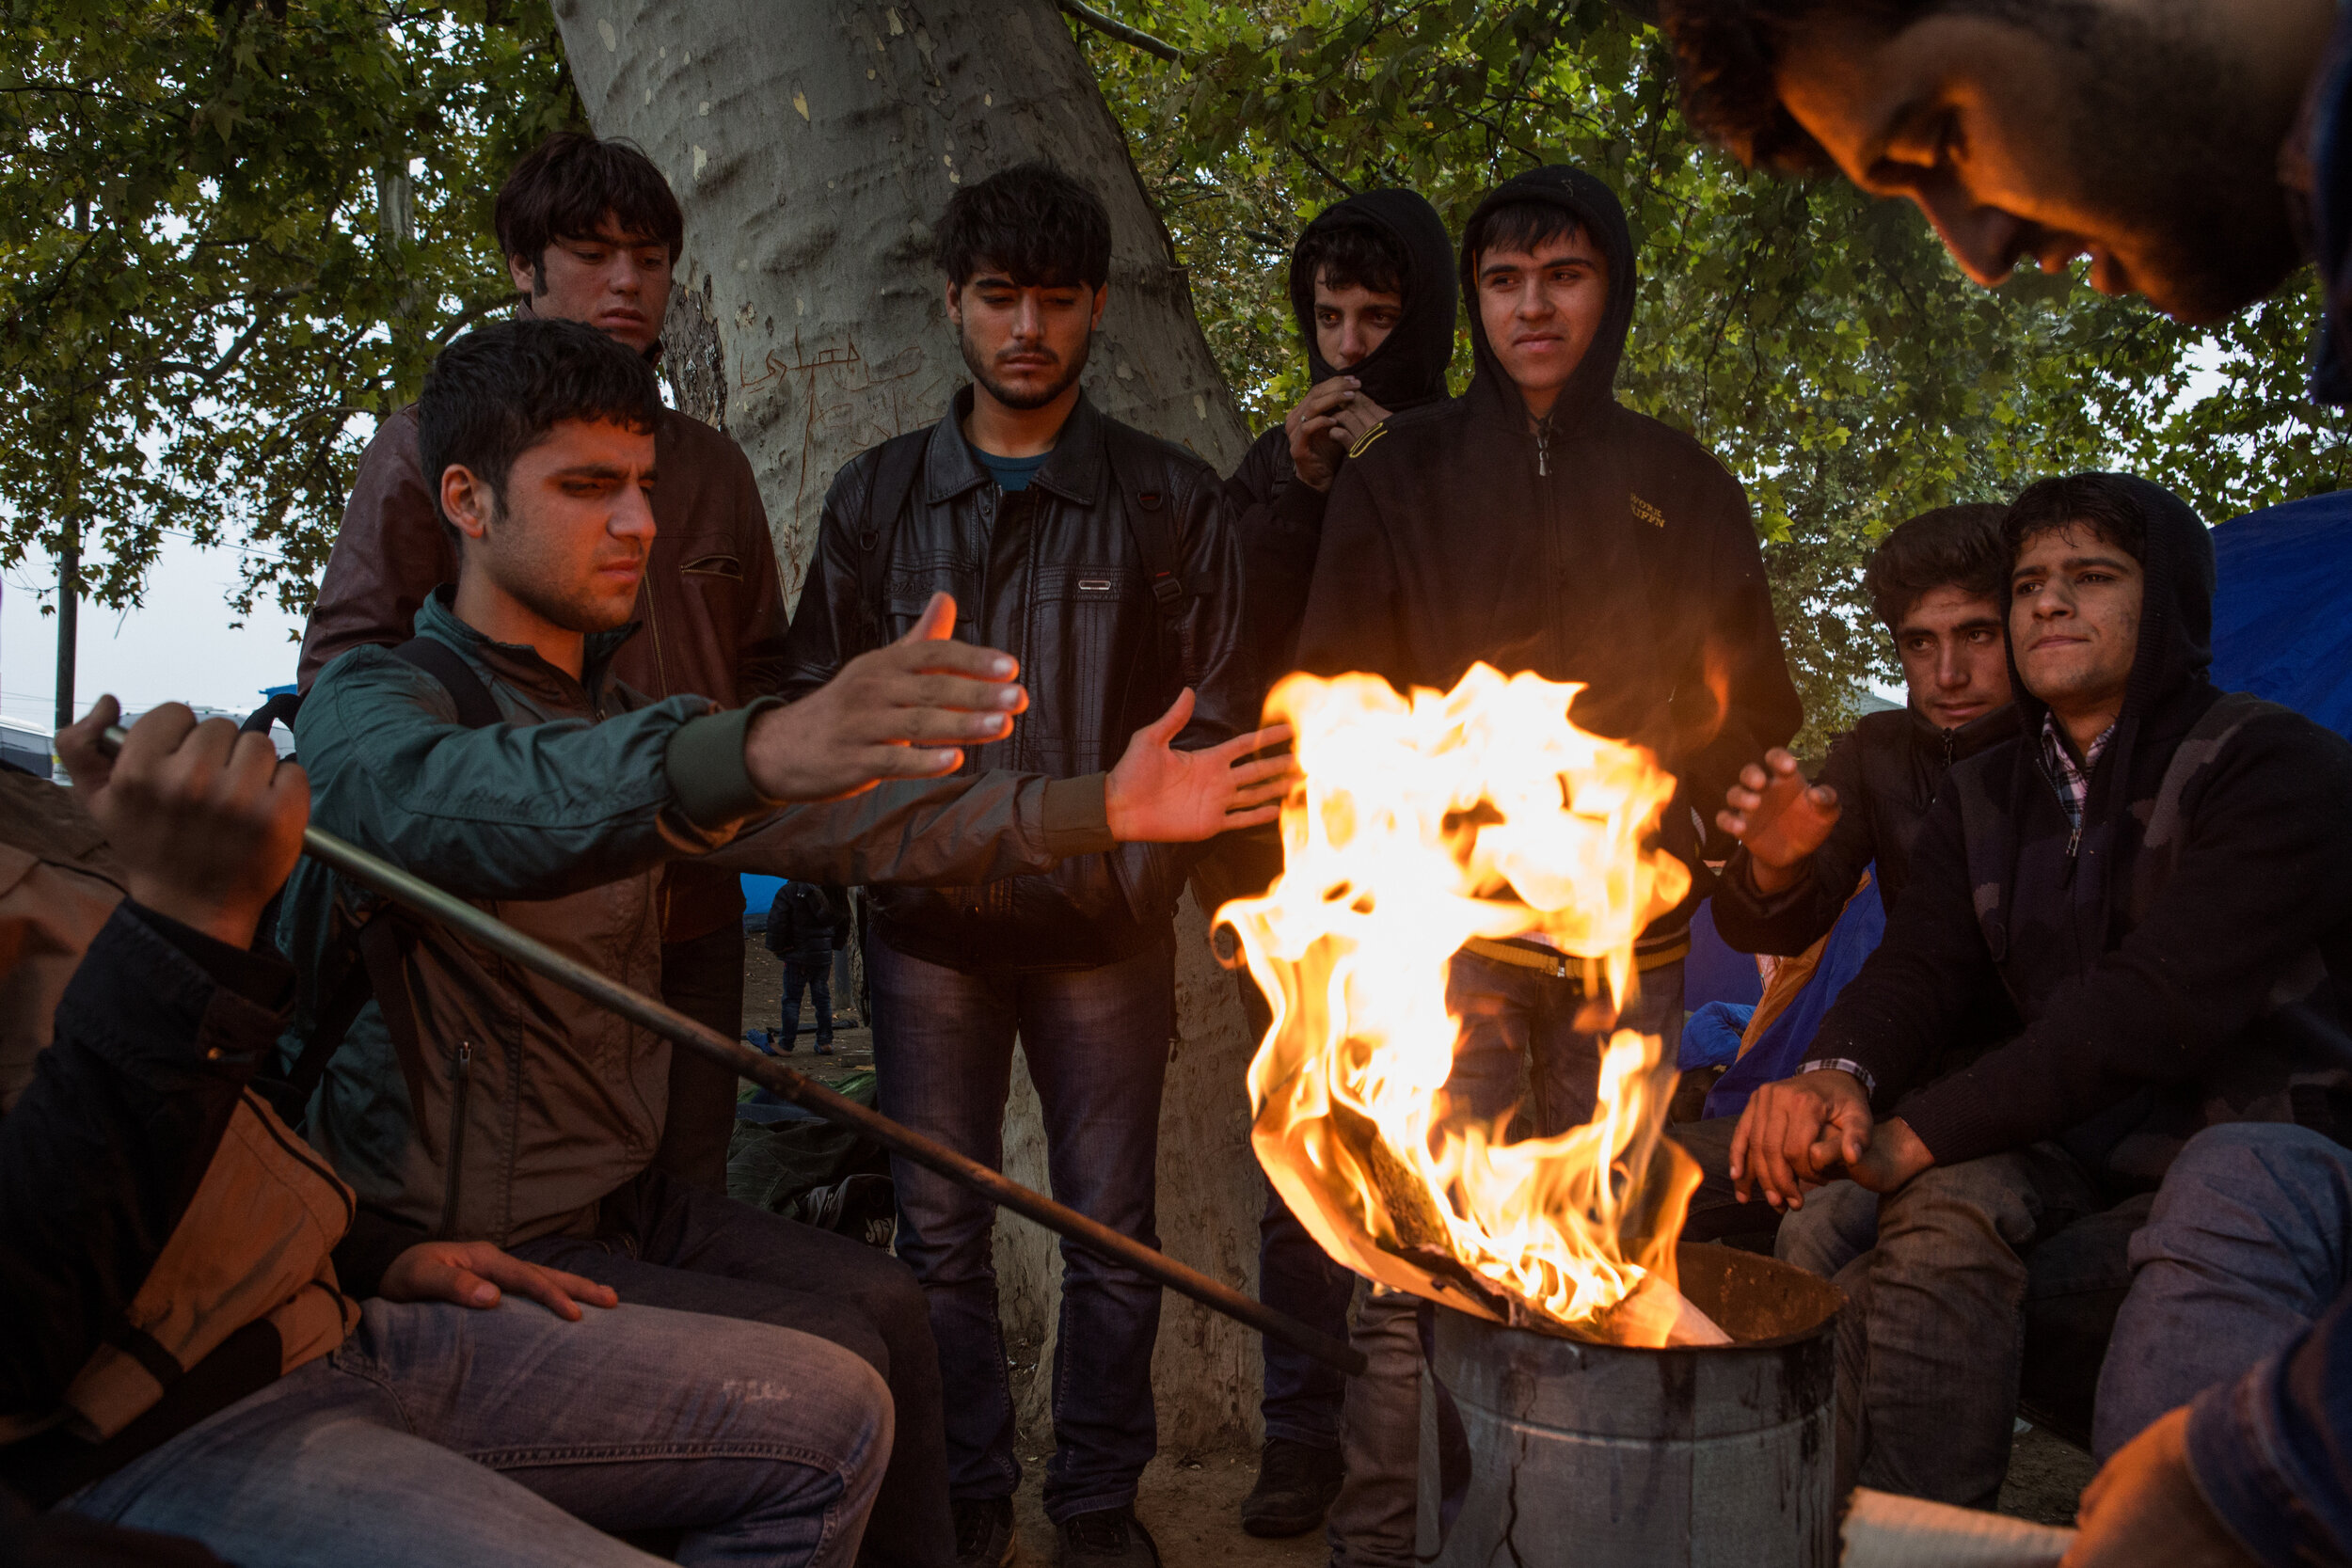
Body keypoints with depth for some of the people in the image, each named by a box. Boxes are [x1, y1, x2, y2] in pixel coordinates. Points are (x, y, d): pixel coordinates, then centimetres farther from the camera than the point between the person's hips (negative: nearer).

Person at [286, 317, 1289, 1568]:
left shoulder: (617, 716, 10)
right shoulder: (372, 700, -16)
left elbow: (840, 818, 2)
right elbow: (452, 803, -41)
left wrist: (1097, 809, -10)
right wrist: (757, 751, -61)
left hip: (613, 1198, 8)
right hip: (456, 1246, -7)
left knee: (880, 1303, 2)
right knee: (828, 1366, -13)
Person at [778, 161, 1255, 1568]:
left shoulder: (1173, 500, 4)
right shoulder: (877, 495, 9)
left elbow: (1219, 719, 2)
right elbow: (819, 700, 10)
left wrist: (1134, 859, -11)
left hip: (1106, 928, -1)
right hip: (930, 925, 2)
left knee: (1113, 1231, 7)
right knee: (942, 1226, 9)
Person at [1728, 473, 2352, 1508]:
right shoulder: (1983, 799, 13)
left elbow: (2156, 1005, -21)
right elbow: (1919, 967, 1)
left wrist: (1919, 1133, -27)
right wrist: (1839, 1074, -24)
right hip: (2075, 1141, 6)